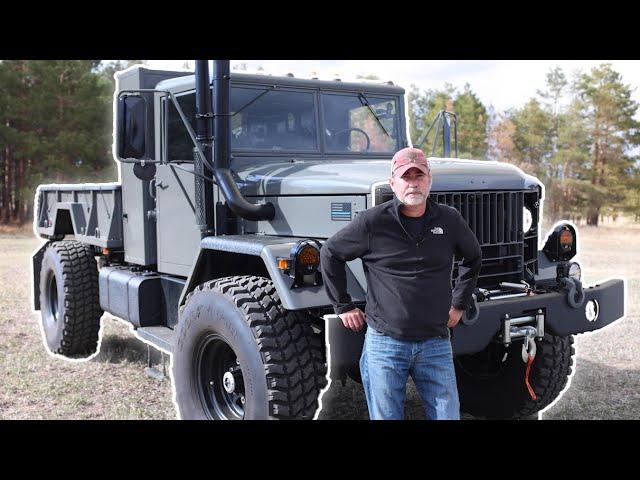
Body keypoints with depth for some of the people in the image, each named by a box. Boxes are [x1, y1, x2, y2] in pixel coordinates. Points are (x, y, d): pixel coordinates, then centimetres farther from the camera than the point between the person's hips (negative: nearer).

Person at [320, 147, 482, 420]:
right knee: (386, 416, 7)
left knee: (448, 415, 6)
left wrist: (459, 304, 18)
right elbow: (330, 254, 5)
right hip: (385, 344, -2)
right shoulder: (372, 222, -6)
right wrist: (343, 307, 4)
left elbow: (473, 257, 22)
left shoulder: (449, 220, 4)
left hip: (436, 344, 3)